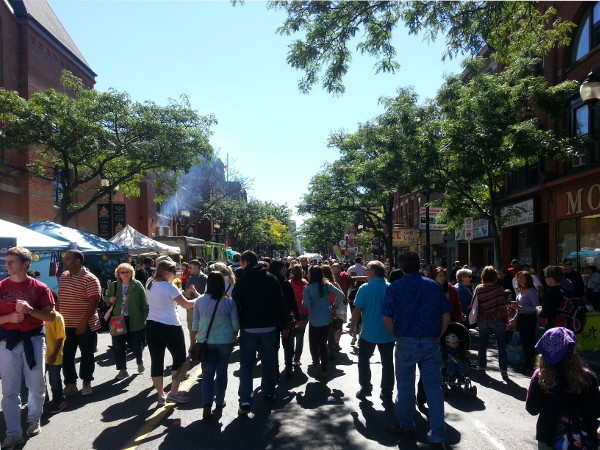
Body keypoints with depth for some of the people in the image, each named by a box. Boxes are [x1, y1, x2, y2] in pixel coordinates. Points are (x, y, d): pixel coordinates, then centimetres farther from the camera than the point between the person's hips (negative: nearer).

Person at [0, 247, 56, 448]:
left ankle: (34, 419, 34)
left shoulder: (39, 287, -3)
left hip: (33, 340, 0)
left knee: (36, 386, 11)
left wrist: (30, 310, -18)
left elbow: (51, 316, -3)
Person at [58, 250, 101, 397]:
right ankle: (70, 384, 22)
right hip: (65, 324, 6)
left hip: (85, 325, -6)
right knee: (66, 356, 10)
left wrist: (84, 322, -20)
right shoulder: (63, 277, 9)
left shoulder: (90, 279, -13)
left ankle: (86, 382, 23)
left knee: (87, 355, 7)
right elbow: (60, 298, 17)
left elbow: (93, 302, -16)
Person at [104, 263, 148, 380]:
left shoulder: (137, 285, -6)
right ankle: (122, 370, 21)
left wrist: (145, 317, -8)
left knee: (135, 345, 6)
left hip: (134, 321, -3)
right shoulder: (113, 286, 3)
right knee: (118, 346, 7)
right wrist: (110, 299, -6)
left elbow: (144, 303, -4)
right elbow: (106, 298, 17)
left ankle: (140, 361, 37)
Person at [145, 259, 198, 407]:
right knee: (179, 358, 10)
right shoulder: (169, 287, -16)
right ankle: (174, 393, 12)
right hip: (170, 327, -7)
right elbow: (186, 304, -15)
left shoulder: (149, 285, 8)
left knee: (156, 361, 9)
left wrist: (186, 292, 13)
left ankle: (161, 396, 18)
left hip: (152, 326, 7)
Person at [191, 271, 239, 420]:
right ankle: (219, 401, 25)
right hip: (225, 341, 0)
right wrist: (234, 338, 16)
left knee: (208, 373, 7)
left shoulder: (200, 301, -4)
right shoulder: (229, 301, -7)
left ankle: (207, 403, -7)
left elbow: (195, 325, 3)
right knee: (222, 371, 14)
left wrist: (194, 341, 15)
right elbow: (235, 324, -1)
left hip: (206, 341, 1)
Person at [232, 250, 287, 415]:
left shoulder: (242, 281, -7)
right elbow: (280, 304, 1)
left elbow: (236, 306, -6)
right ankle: (268, 394, 26)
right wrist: (282, 324, 7)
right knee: (268, 362, 16)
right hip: (269, 328, 2)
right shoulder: (271, 279, 0)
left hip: (248, 329, -2)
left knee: (246, 364, 1)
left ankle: (245, 401, -6)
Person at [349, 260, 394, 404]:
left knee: (364, 359, 16)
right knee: (387, 363, 11)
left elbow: (357, 310, -11)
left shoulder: (365, 288, -11)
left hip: (369, 332, -2)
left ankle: (365, 388, 19)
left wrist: (352, 326, 2)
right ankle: (387, 394, 15)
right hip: (387, 333, 3)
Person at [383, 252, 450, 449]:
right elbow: (446, 316, 3)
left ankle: (406, 427, 28)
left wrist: (397, 335, 6)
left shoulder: (395, 287, -5)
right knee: (433, 387, 7)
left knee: (405, 386, 13)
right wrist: (437, 335, 11)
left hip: (406, 342, -1)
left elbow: (387, 318, -8)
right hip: (431, 342, 2)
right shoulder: (434, 286, 2)